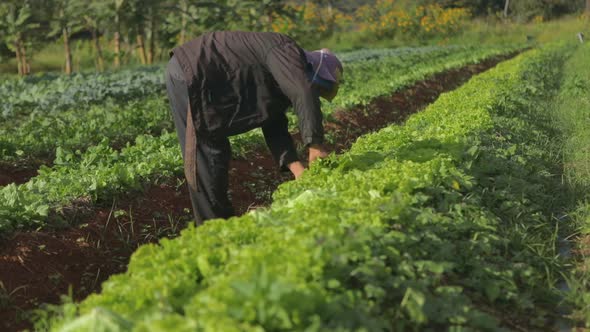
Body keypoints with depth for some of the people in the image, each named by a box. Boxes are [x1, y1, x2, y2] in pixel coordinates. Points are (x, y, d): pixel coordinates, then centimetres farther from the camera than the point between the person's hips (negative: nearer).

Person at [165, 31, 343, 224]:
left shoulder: (281, 84, 14)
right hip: (187, 75, -11)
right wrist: (316, 146, -29)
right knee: (206, 157, -8)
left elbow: (274, 128, 8)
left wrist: (295, 166, -5)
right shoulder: (286, 52, -16)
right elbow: (304, 95, -31)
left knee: (217, 153, 14)